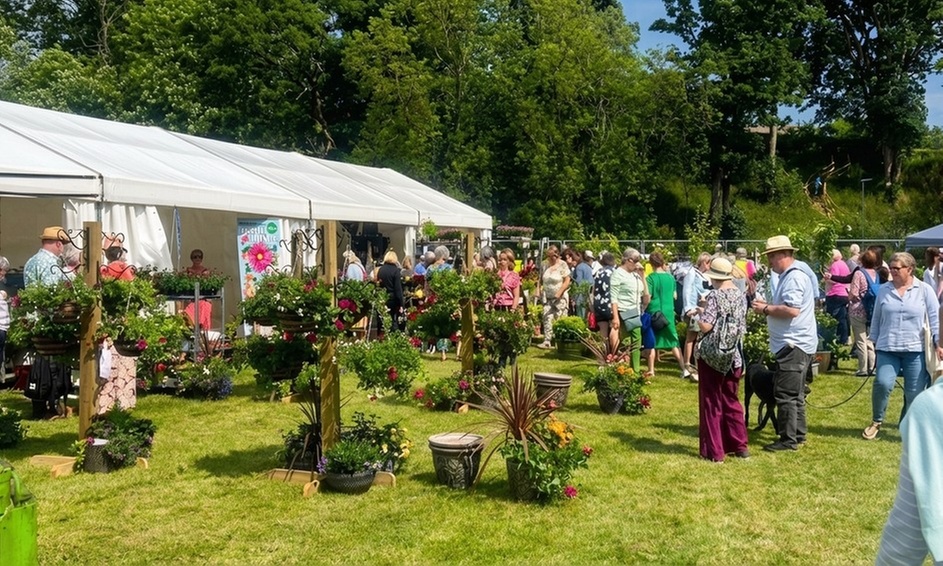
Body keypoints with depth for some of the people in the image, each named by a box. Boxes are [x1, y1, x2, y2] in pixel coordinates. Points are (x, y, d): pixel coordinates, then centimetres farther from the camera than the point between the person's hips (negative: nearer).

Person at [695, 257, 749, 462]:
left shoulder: (715, 296, -15)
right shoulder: (741, 296, 4)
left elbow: (705, 326, -21)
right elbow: (742, 327, 11)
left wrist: (701, 314, -1)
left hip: (712, 354, -6)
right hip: (733, 355, 6)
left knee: (711, 402, 4)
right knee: (731, 400, 19)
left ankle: (714, 451, 8)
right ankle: (740, 445, 19)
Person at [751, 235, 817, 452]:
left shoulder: (794, 278, -17)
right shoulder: (788, 276, 17)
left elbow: (792, 310, -27)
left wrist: (766, 309, -15)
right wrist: (769, 305, 8)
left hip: (793, 345, -11)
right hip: (793, 343, 11)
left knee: (785, 394, -7)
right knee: (795, 393, 17)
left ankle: (789, 439, -2)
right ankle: (798, 434, 26)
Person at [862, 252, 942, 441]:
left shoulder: (924, 290, 2)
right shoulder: (884, 290, 6)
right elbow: (876, 318, 13)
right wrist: (874, 342, 14)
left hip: (916, 350, 0)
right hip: (887, 349, 1)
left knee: (914, 393, 3)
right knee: (883, 383, -17)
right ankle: (876, 421, 4)